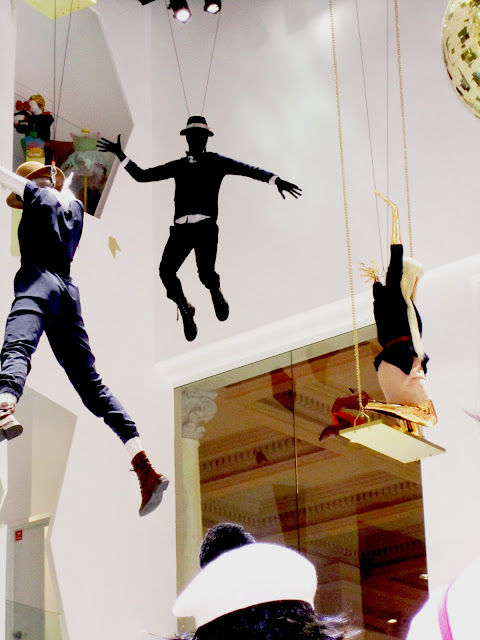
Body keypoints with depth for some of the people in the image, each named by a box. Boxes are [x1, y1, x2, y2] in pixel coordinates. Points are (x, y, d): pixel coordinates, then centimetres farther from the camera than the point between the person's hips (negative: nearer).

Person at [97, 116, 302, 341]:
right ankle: (185, 310, 9)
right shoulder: (178, 166, 23)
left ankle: (216, 294, 17)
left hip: (206, 227, -3)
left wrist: (275, 179, -15)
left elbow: (247, 169, 0)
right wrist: (120, 155, 20)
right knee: (166, 272, -18)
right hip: (181, 228, 3)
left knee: (205, 273, -22)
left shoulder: (215, 162, 13)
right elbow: (141, 175, 26)